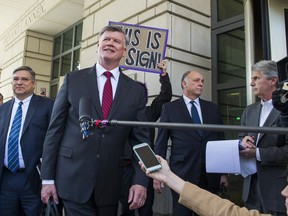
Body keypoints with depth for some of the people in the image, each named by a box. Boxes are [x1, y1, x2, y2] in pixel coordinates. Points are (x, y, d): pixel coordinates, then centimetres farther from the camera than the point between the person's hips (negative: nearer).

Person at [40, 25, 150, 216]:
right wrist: (48, 177, -1)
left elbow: (141, 139, 2)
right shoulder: (73, 80, 1)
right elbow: (55, 129, 1)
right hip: (73, 179, -1)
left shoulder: (136, 90, 4)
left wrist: (141, 180, -8)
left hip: (111, 184, 2)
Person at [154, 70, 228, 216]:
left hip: (211, 175, 3)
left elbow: (220, 140, 10)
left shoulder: (212, 108, 10)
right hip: (182, 173, -3)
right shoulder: (169, 108, 1)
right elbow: (161, 142, 0)